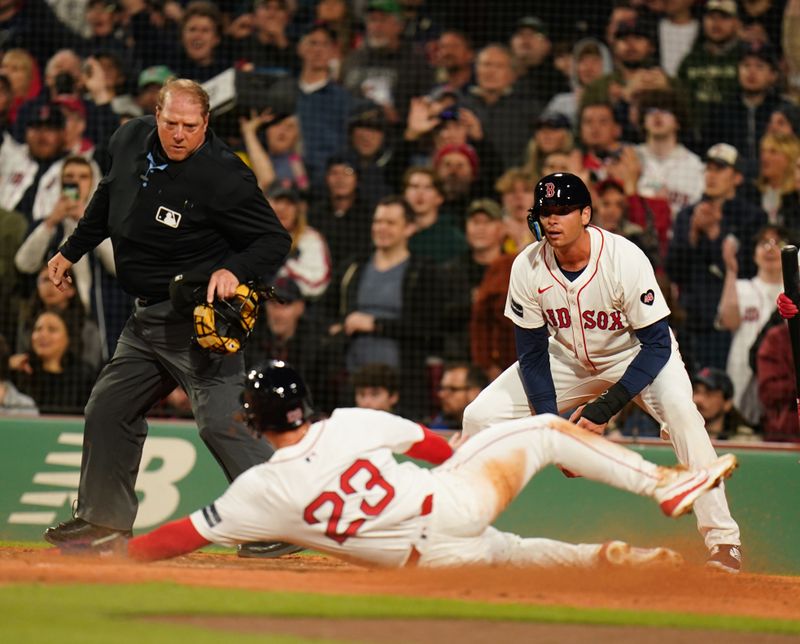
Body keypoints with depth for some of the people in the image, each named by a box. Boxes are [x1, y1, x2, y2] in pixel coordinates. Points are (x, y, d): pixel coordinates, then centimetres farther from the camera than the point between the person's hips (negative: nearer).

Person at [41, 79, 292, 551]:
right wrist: (73, 250, 27)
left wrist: (234, 270, -32)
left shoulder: (223, 176, -20)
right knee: (109, 409, 16)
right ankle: (105, 519, 29)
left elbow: (276, 240, -16)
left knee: (219, 422, -18)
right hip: (148, 316, 8)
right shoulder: (130, 141, 1)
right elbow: (109, 198, 22)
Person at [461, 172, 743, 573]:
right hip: (567, 358, 4)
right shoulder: (528, 267, -20)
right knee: (480, 416, -10)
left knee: (681, 413, -33)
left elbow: (657, 344, -27)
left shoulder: (625, 260, -30)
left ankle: (722, 541, -28)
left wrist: (605, 407, -34)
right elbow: (532, 354, -10)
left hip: (635, 355, -4)